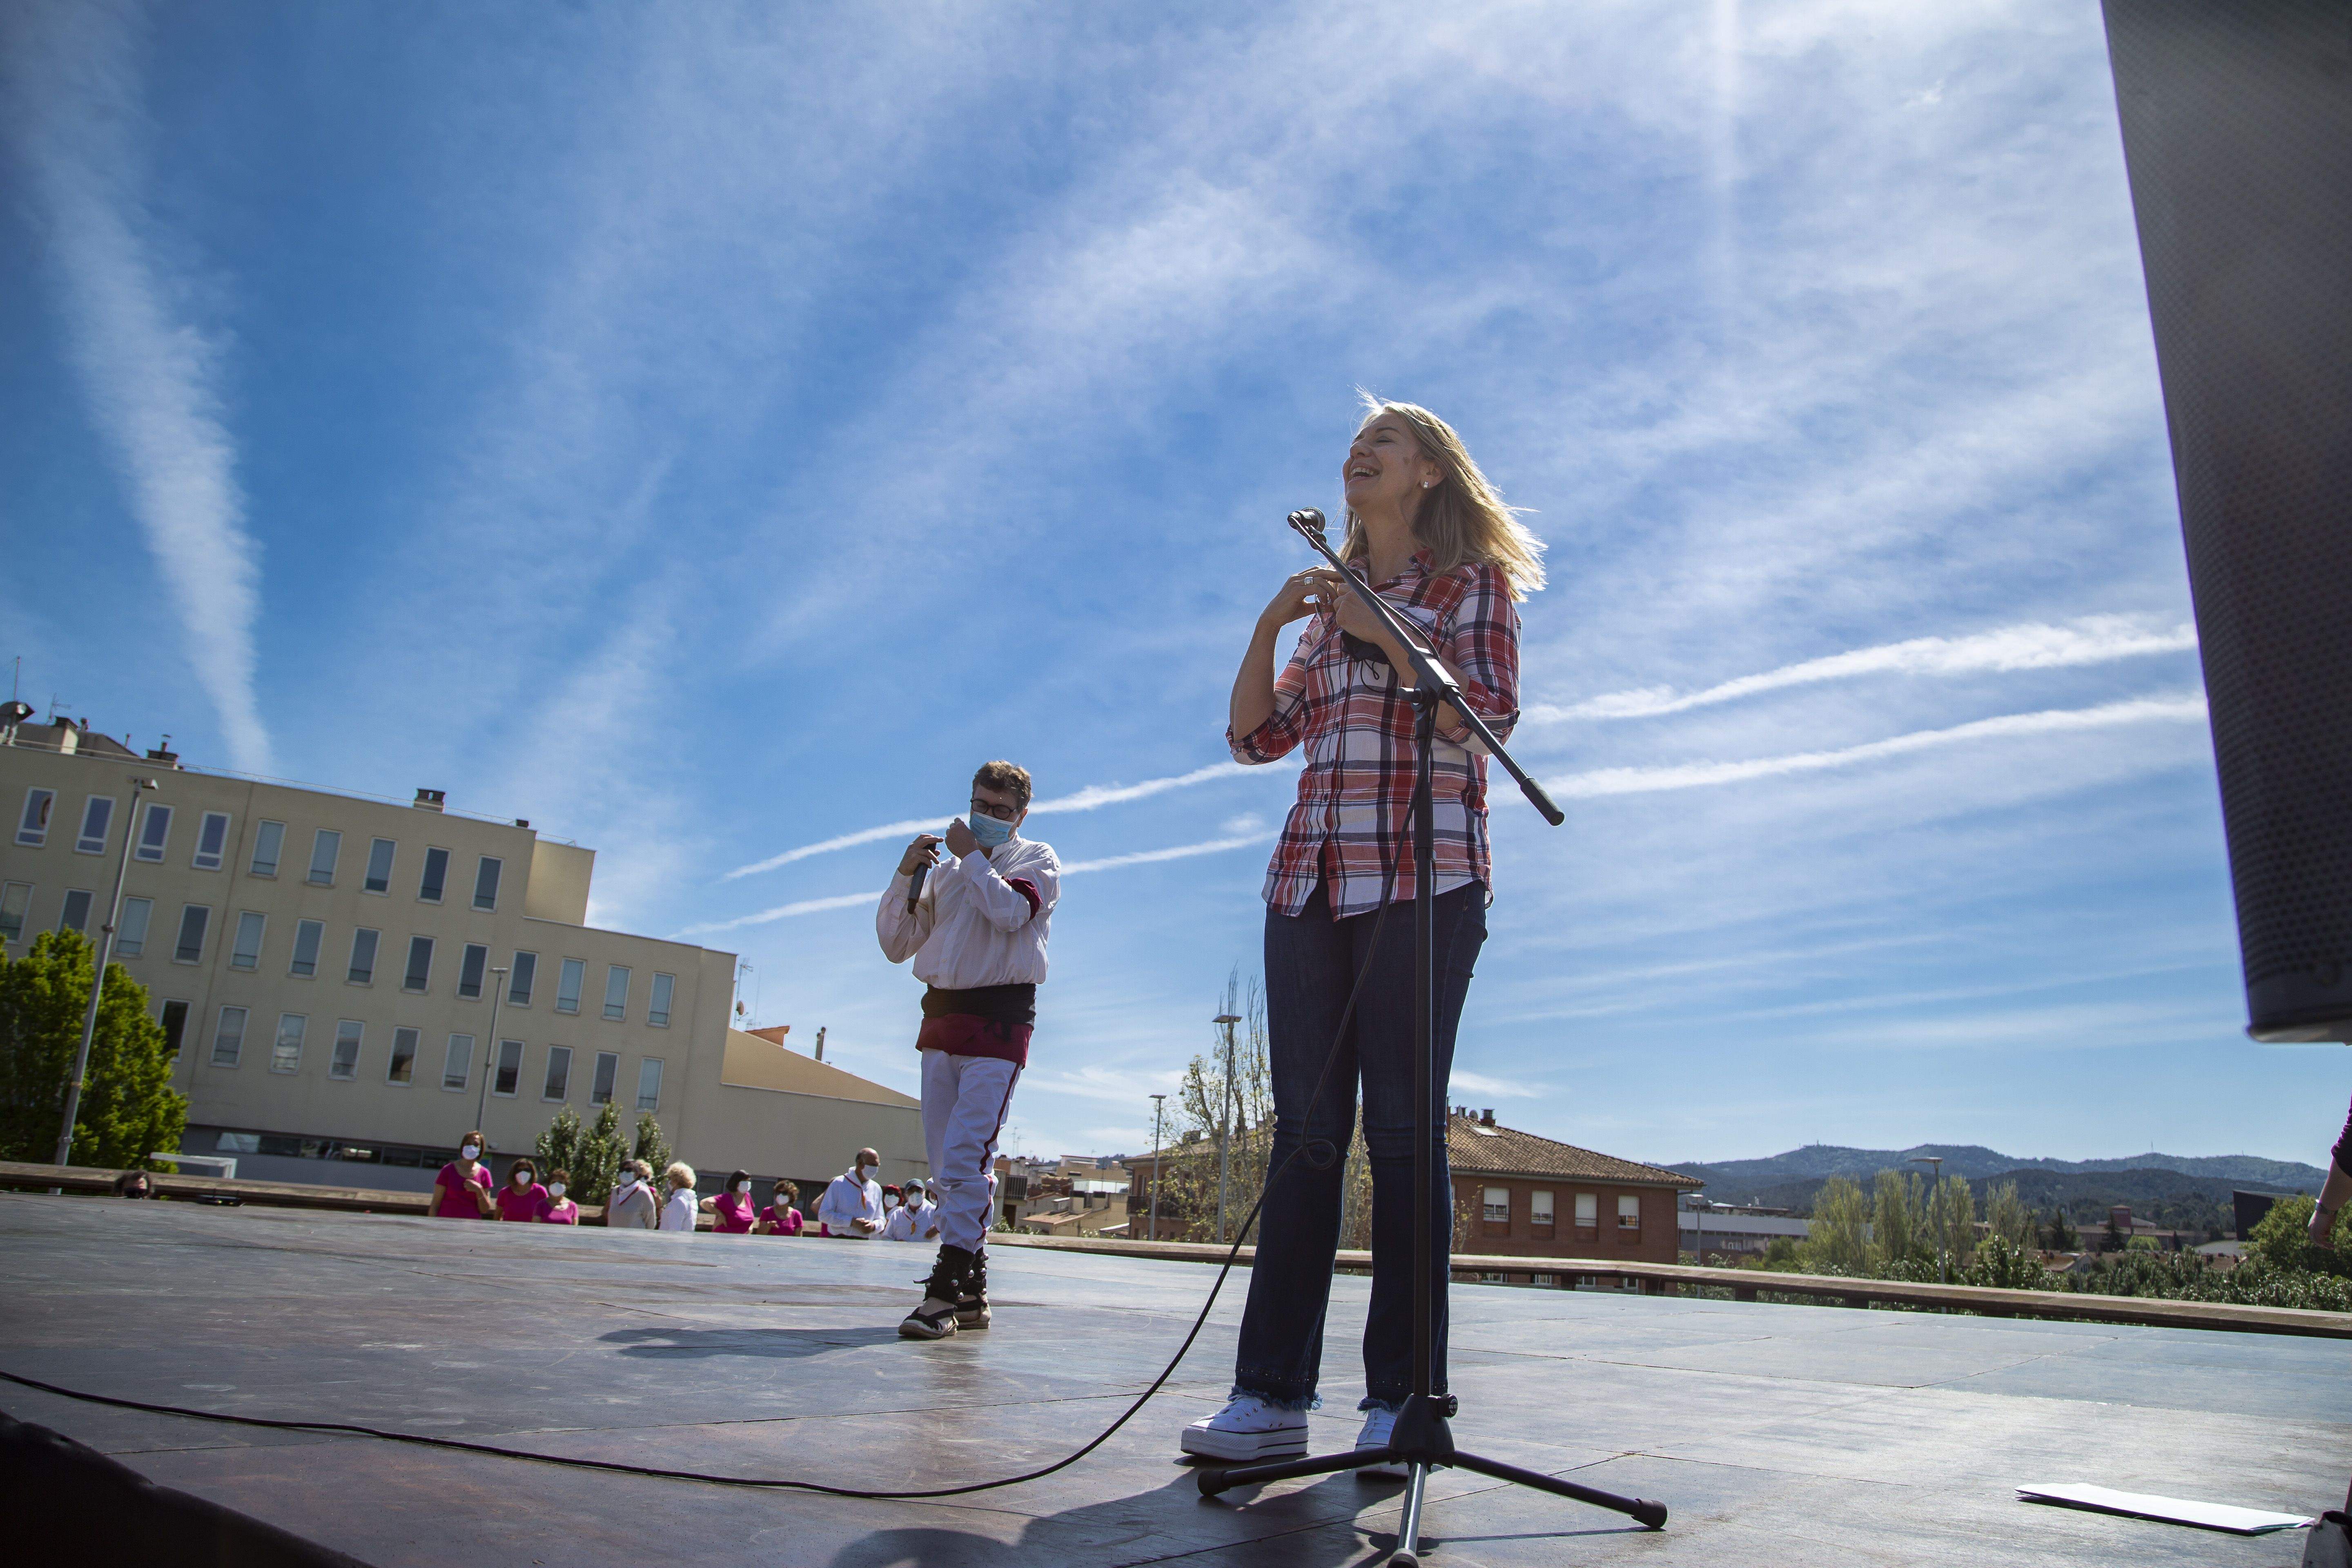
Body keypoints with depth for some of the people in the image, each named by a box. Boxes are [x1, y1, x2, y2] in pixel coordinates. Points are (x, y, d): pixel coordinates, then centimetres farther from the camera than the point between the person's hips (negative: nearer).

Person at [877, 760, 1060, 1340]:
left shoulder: (1036, 860, 8)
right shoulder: (945, 870, 20)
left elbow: (1011, 911, -14)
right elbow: (897, 946, 13)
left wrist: (971, 855, -3)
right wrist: (905, 875, 0)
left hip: (998, 1018, -6)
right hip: (942, 1017, 6)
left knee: (966, 1153, -16)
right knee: (946, 1161, 5)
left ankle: (948, 1286, -17)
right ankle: (971, 1291, 11)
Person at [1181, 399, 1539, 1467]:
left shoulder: (1475, 582, 9)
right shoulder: (1334, 595, 24)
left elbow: (1491, 714, -8)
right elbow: (1255, 737, 17)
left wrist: (1381, 629, -11)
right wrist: (1271, 625, 4)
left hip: (1425, 875, -5)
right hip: (1310, 877, 5)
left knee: (1400, 1126, -7)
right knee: (1305, 1128, 1)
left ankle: (1400, 1399, 0)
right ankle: (1273, 1393, 3)